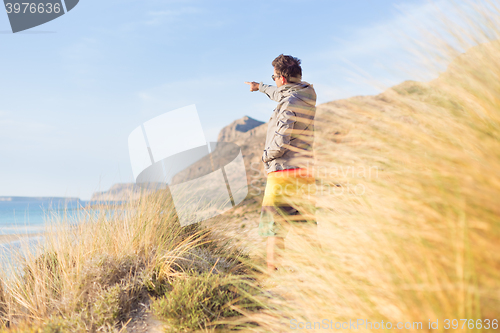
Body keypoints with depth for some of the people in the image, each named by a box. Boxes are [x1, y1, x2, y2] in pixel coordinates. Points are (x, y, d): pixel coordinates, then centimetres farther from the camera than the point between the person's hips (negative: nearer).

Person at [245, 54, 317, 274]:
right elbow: (280, 94, 34)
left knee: (274, 223, -4)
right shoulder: (306, 97, 13)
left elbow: (281, 142, -22)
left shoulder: (289, 104, -15)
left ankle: (273, 271, -6)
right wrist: (259, 87, 49)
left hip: (284, 171, -9)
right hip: (304, 171, 9)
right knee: (305, 224, 13)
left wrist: (265, 156, -2)